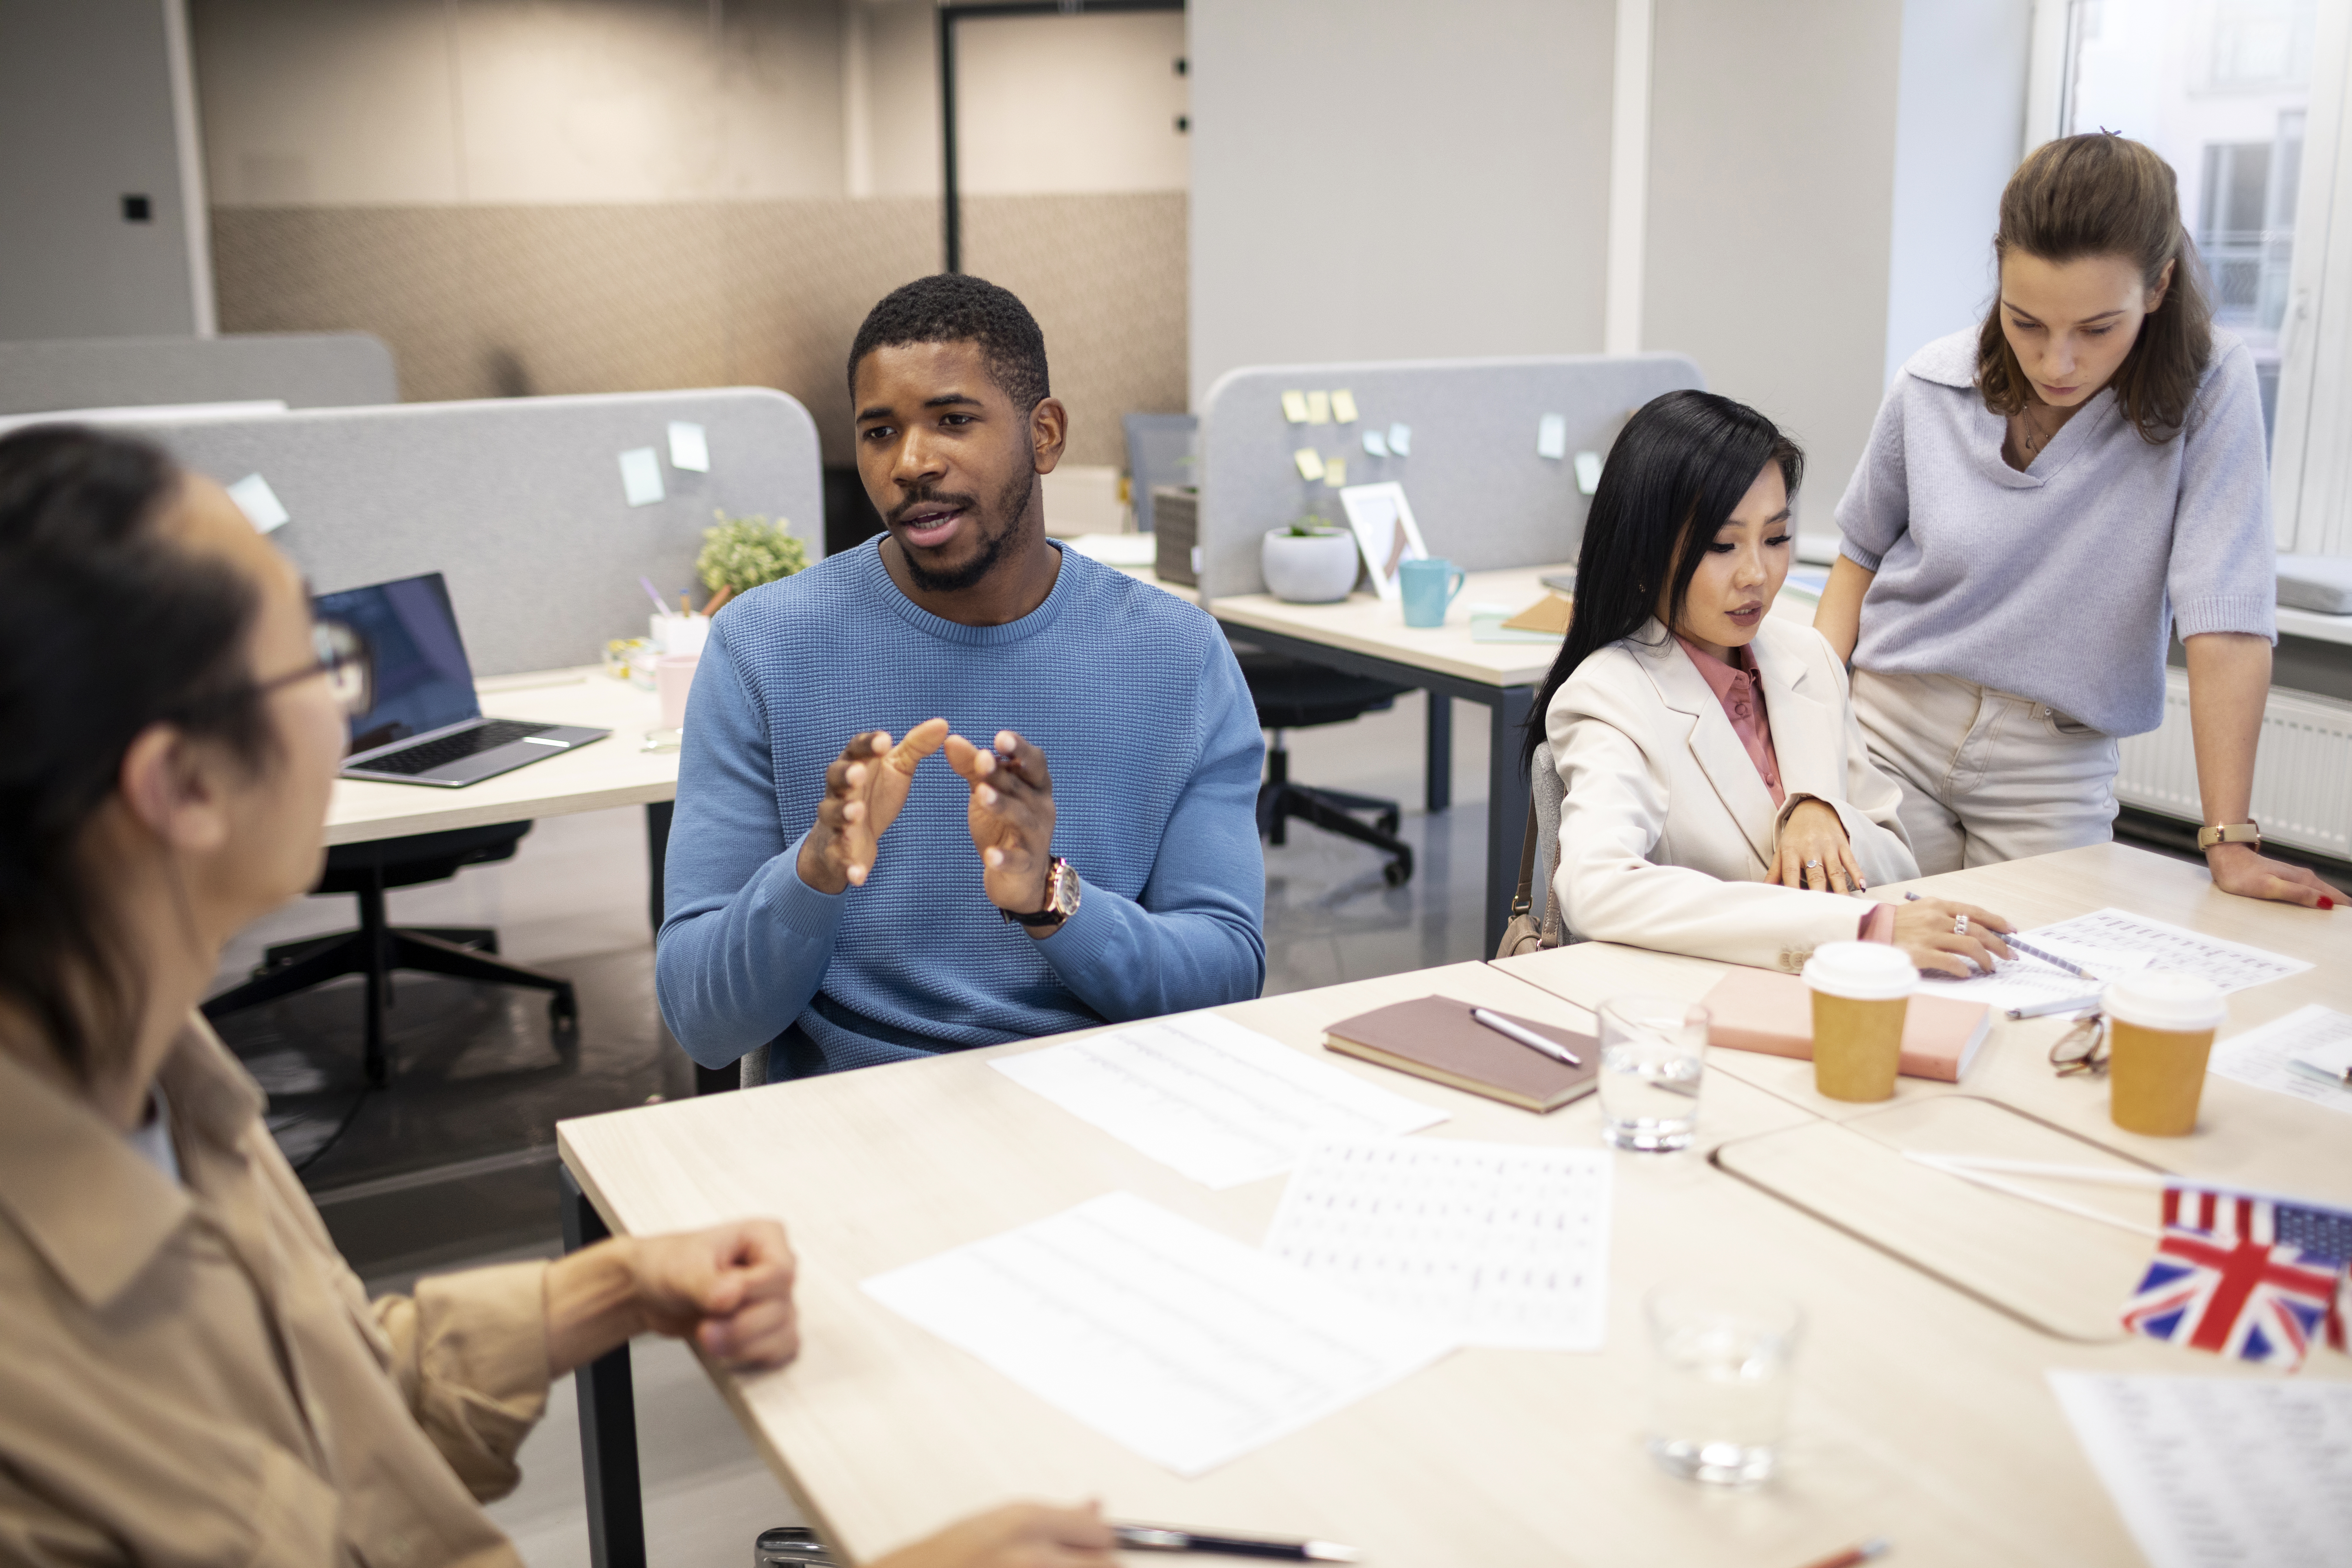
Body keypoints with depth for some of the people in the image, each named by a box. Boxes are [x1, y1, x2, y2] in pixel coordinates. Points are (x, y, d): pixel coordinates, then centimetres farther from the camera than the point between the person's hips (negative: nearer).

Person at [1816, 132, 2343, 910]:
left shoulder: (2209, 388, -13)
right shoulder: (1932, 387, -6)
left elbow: (2224, 620, -17)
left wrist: (2230, 842, -19)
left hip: (2055, 769, -1)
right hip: (1893, 731, 1)